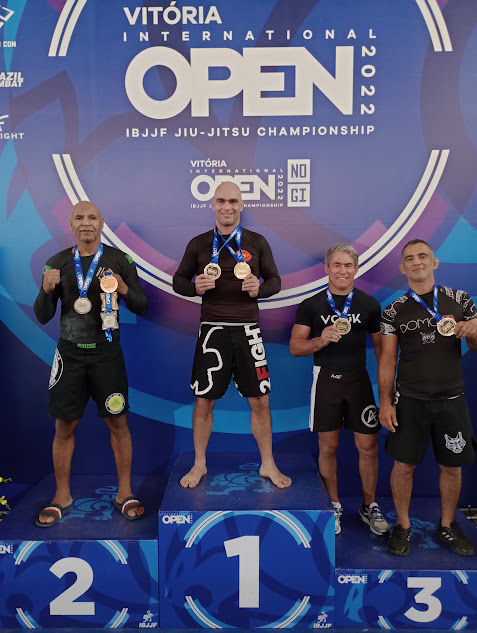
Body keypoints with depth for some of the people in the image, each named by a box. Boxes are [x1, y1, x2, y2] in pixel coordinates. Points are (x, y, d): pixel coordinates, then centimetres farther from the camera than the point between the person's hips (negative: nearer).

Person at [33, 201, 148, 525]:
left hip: (107, 353, -1)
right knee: (64, 426, 7)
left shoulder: (119, 260, 0)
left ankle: (125, 493, 19)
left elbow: (142, 308, 0)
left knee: (118, 423, 3)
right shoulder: (58, 262, 5)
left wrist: (124, 289, -19)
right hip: (70, 354, 2)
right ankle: (62, 496, 24)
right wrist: (47, 290, -14)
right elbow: (43, 316, 6)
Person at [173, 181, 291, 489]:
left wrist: (259, 288, -13)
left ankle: (268, 464, 25)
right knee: (203, 402, 6)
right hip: (212, 329, 0)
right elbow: (179, 280, 11)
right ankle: (199, 464, 27)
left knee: (260, 401, 5)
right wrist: (195, 286, -11)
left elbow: (275, 281, 10)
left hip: (247, 329, 1)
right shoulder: (198, 244, 5)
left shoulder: (257, 242, 5)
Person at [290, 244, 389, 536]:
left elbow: (381, 347, 8)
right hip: (326, 380, 0)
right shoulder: (311, 305, 1)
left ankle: (369, 506, 26)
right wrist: (321, 340, -20)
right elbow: (295, 347, -1)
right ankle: (333, 506, 27)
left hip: (359, 380, 1)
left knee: (368, 447, 4)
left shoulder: (370, 304, 4)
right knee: (328, 447, 8)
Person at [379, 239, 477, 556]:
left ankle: (447, 525, 33)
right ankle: (403, 525, 24)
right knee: (404, 465, 3)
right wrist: (385, 402, -5)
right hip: (410, 400, -1)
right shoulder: (394, 311, 2)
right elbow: (388, 359, 2)